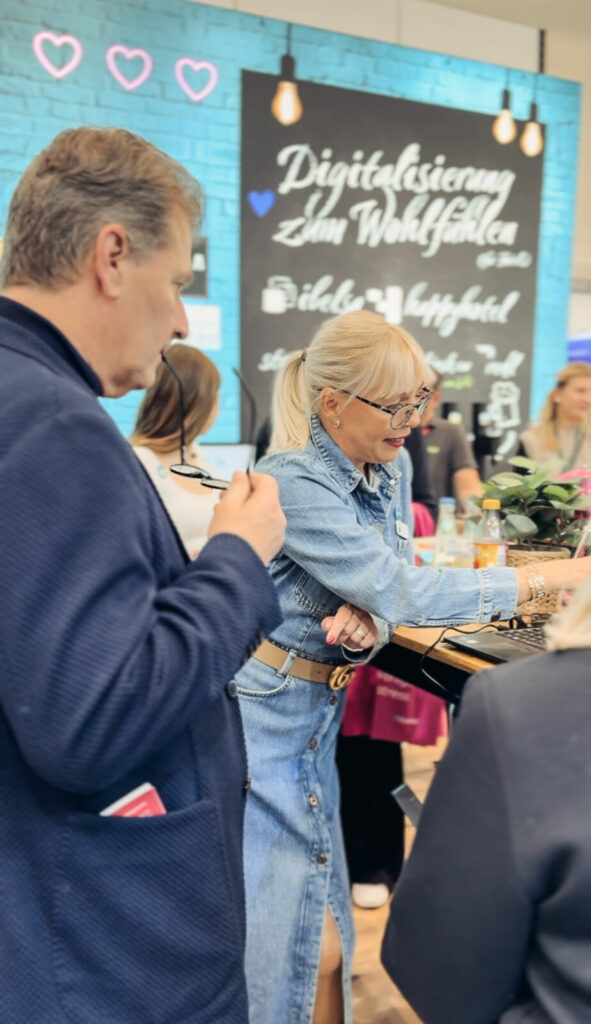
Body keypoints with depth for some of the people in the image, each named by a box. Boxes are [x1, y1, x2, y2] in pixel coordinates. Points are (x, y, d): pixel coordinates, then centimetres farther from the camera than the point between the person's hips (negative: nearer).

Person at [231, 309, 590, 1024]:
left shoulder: (392, 468, 3)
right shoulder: (293, 482, -22)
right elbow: (397, 590, -25)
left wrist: (370, 617, -17)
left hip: (320, 710, 7)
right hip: (263, 715, -7)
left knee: (320, 930, 13)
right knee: (278, 937, 2)